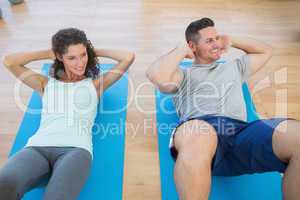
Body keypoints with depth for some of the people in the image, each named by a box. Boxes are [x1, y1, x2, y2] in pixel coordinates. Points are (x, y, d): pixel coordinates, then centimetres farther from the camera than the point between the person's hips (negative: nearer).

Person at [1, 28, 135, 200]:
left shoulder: (95, 83, 20)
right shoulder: (46, 83, 26)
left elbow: (128, 57, 13)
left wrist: (95, 52, 23)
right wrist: (48, 53, 24)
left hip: (76, 148, -2)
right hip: (38, 147, 3)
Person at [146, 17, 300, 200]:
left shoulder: (233, 67, 38)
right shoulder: (183, 74, 23)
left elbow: (266, 50, 50)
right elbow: (157, 76, 1)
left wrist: (231, 41, 42)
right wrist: (182, 50, 16)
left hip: (240, 131, 4)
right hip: (200, 129, -3)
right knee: (197, 136, -44)